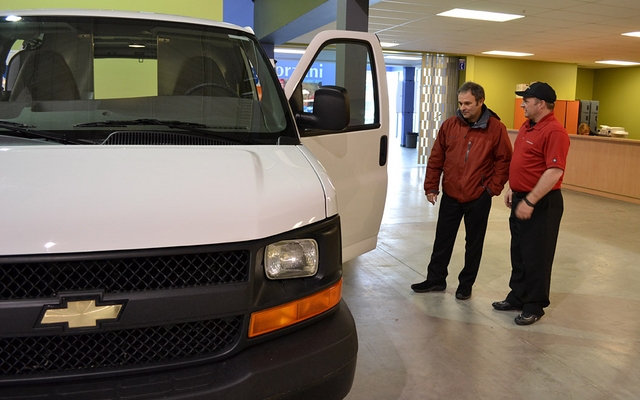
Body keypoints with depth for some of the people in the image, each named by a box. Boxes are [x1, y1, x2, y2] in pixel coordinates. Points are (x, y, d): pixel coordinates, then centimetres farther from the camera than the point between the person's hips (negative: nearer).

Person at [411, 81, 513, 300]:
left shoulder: (496, 128, -7)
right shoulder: (449, 125, 0)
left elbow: (504, 161, -2)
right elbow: (436, 159, 3)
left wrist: (493, 188, -7)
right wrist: (431, 187, 0)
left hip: (479, 198, -2)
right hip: (450, 195, 3)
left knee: (474, 243, 10)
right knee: (442, 240, 12)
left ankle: (466, 284, 25)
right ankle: (436, 279, 27)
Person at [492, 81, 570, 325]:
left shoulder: (554, 132, -19)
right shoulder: (527, 126, 11)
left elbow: (555, 171, -25)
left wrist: (530, 201, -24)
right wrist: (512, 189, 16)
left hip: (541, 204, -9)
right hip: (521, 199, 9)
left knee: (536, 257, 3)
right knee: (518, 253, 17)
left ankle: (535, 306, 17)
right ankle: (518, 296, 30)